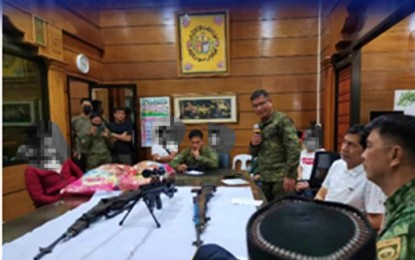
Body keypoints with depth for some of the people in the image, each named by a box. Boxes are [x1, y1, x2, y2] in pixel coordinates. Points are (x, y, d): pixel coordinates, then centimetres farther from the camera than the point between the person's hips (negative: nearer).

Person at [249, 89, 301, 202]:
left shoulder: (282, 120, -7)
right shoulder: (260, 125, 14)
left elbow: (293, 147, -15)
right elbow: (254, 154, 20)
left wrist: (290, 175, -19)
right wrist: (253, 144, -2)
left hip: (281, 178, -7)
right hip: (266, 178, 7)